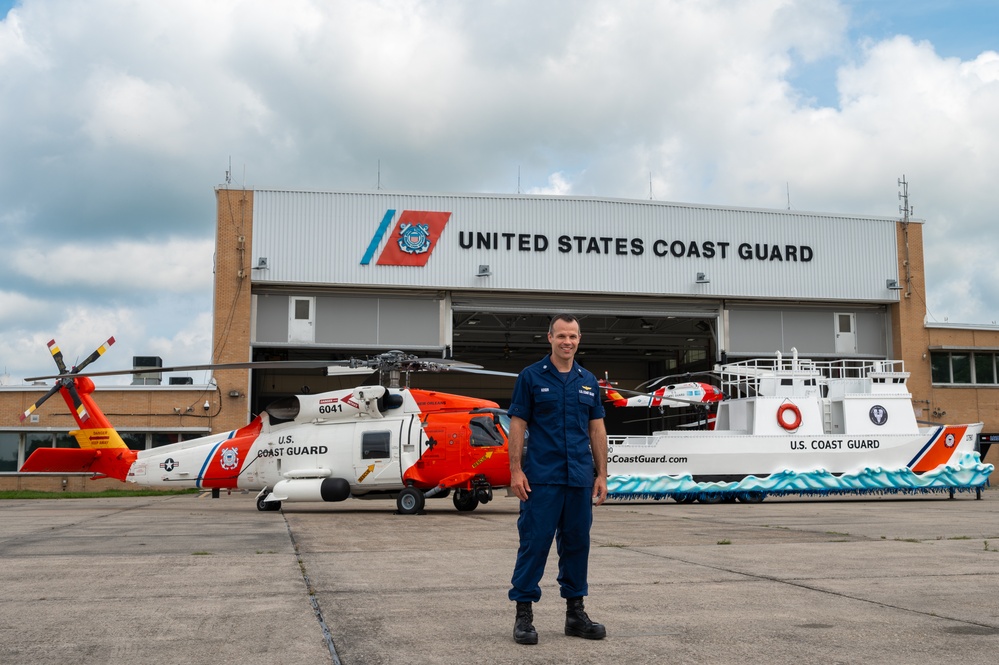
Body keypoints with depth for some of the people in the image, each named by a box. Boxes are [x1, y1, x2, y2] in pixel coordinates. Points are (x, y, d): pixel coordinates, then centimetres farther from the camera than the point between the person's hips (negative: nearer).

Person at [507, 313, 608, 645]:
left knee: (577, 544, 9)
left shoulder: (588, 381, 11)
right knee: (534, 543, -3)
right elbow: (517, 425, -3)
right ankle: (524, 613, 6)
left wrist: (601, 475, 6)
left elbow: (597, 430, 12)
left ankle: (575, 612, 20)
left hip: (580, 479, 4)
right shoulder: (531, 377, -1)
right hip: (541, 478, -4)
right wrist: (516, 470, -11)